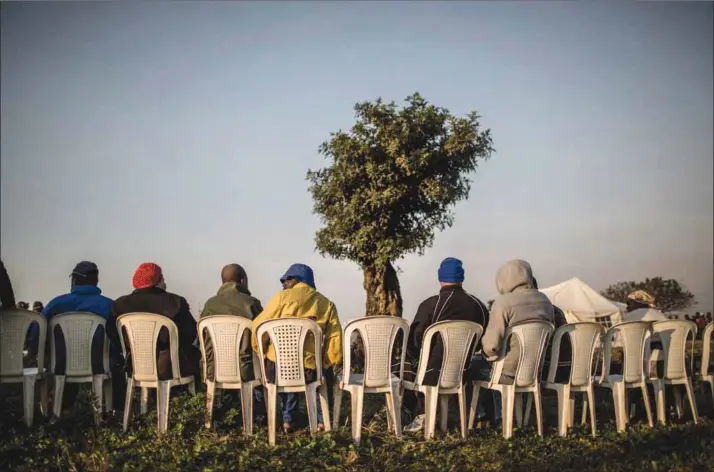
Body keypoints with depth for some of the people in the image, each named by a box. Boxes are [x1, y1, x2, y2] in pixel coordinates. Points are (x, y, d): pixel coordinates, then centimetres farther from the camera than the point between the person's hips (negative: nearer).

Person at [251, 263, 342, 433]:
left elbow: (258, 327, -2)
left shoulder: (283, 296, 2)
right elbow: (335, 337, -3)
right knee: (326, 372, 31)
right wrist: (335, 364, 11)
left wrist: (260, 352, 12)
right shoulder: (327, 304, 5)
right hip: (310, 370, 0)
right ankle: (322, 419, 24)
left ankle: (288, 419, 26)